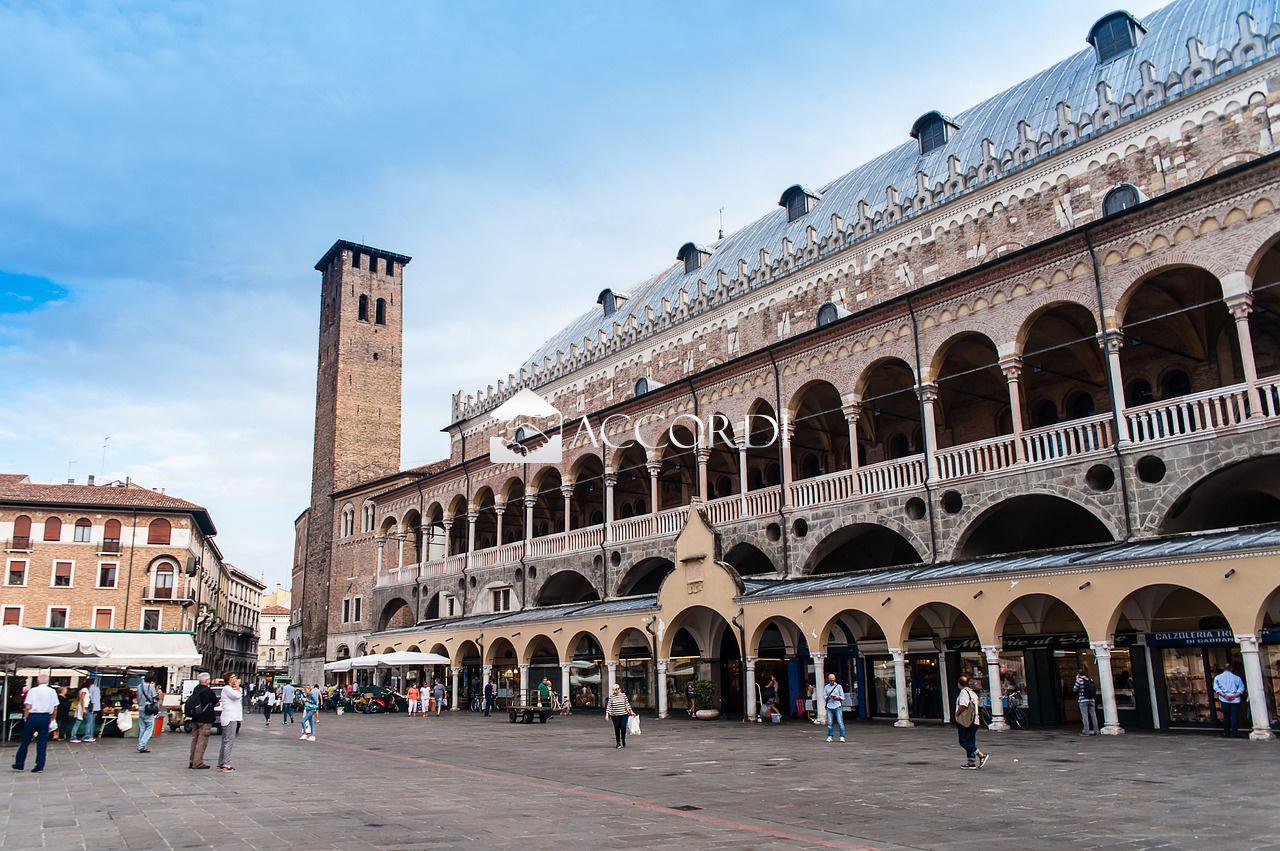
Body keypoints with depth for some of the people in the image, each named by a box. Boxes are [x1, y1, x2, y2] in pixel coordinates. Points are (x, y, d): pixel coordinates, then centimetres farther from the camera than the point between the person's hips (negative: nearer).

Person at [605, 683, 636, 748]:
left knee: (623, 727, -10)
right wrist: (607, 714, -10)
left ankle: (623, 740, 15)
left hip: (624, 714, 0)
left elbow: (627, 704, 9)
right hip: (615, 715, 0)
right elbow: (608, 706, -3)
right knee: (617, 728, 3)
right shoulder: (611, 697, -1)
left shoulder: (623, 695, 5)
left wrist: (631, 711, 6)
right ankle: (618, 742, 18)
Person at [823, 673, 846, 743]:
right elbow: (824, 697, 9)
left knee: (840, 722, -6)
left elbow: (842, 697, 4)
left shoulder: (839, 686, 5)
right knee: (830, 723, -1)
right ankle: (829, 736, 5)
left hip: (837, 706, -2)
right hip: (829, 707, 2)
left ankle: (842, 737, -2)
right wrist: (828, 697, -11)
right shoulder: (826, 687, 12)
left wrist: (836, 697, -13)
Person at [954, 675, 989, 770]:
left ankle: (981, 755, -13)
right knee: (970, 742, 11)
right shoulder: (972, 692, 15)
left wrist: (956, 714, -9)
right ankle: (971, 762, 11)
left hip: (965, 721, -9)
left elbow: (963, 706, -25)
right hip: (973, 721, 9)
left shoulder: (964, 692, -14)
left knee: (963, 742, -6)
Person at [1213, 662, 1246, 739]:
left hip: (1224, 700, 1)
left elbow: (1216, 688, -2)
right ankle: (1234, 734, -6)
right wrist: (1234, 696, -10)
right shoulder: (1237, 678, 9)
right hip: (1235, 700, -1)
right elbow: (1241, 689, -2)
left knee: (1226, 717, 9)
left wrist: (1224, 695, -10)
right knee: (1234, 717, -1)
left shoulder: (1217, 677, 10)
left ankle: (1226, 734, 11)